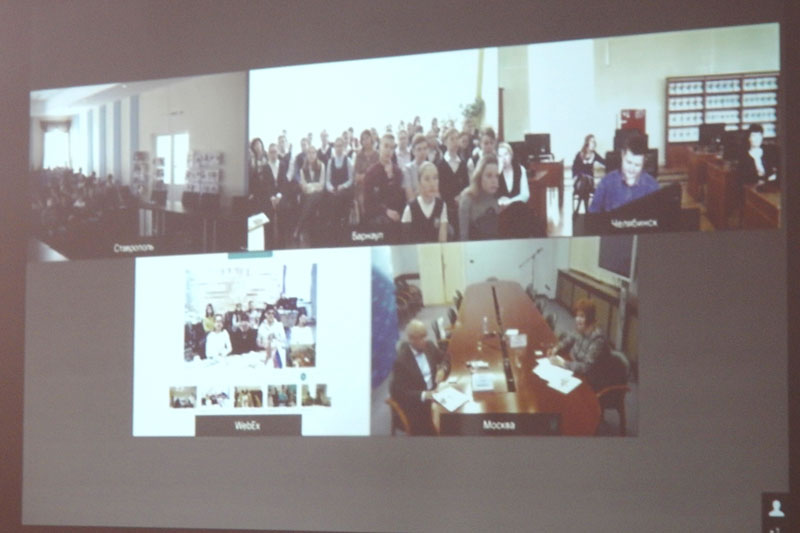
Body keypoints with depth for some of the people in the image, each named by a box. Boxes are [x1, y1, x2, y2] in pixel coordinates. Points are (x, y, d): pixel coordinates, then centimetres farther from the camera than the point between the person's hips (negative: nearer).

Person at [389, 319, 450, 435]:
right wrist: (423, 395, -28)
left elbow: (444, 358, 20)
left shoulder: (429, 346, 0)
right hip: (415, 401, -7)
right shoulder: (401, 359, -20)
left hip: (434, 392, 7)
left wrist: (443, 369, -3)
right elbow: (397, 392, -19)